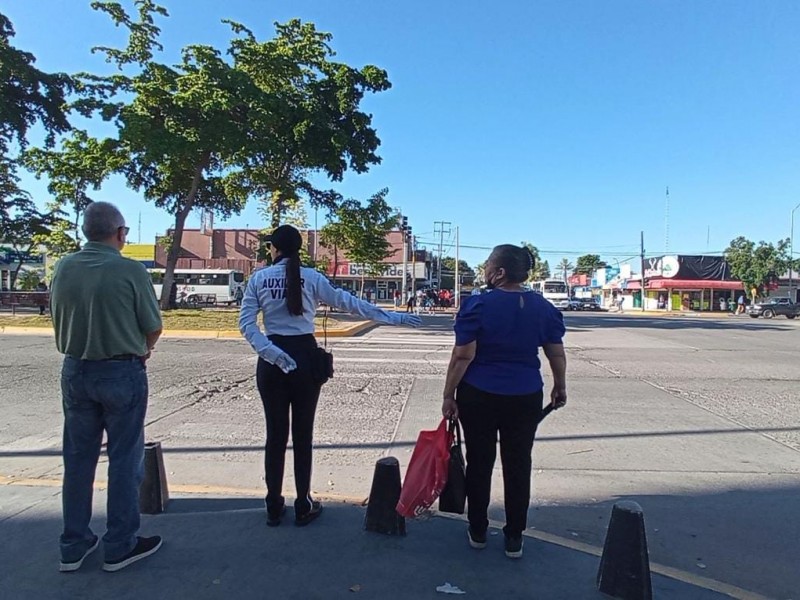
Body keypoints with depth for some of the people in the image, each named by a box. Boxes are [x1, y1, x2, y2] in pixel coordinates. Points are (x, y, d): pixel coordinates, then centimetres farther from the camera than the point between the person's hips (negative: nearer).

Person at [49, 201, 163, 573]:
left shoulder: (63, 268, -1)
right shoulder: (130, 270, -15)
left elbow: (58, 321, 7)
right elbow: (153, 327, -9)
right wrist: (141, 350, 11)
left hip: (75, 371, 5)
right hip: (122, 372, -5)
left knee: (78, 459, 16)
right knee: (124, 460, 8)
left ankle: (74, 546, 28)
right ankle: (120, 547, 18)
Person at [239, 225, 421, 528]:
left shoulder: (259, 278, 1)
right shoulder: (311, 277, -3)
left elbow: (246, 322, -6)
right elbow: (346, 301, -5)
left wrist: (269, 352, -15)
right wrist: (390, 317, -2)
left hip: (272, 360, 1)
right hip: (304, 357, -1)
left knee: (275, 434, 11)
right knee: (302, 434, 9)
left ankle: (274, 507, 21)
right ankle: (303, 506, 20)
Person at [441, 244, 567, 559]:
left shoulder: (478, 305, -12)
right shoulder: (544, 307, -1)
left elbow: (463, 356, -14)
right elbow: (557, 354, 5)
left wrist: (448, 395, -6)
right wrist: (560, 387, 20)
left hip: (479, 396, -2)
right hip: (525, 398, 3)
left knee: (479, 463, 12)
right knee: (518, 465, 13)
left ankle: (478, 531, 26)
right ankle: (514, 538, 23)